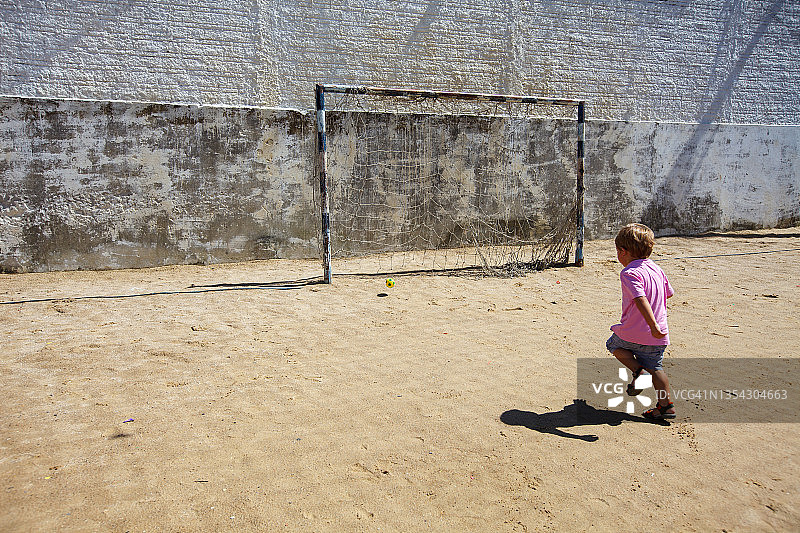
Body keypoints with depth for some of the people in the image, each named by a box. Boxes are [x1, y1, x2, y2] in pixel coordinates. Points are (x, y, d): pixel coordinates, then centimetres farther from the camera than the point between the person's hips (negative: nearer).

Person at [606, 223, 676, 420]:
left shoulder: (629, 273, -16)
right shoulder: (657, 269, 8)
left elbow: (641, 300, -28)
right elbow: (668, 293, 19)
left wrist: (653, 326, -33)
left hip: (633, 333, -6)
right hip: (658, 337, 6)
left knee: (614, 344, 21)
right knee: (655, 367, 15)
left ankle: (638, 370, 3)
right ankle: (665, 405, 15)